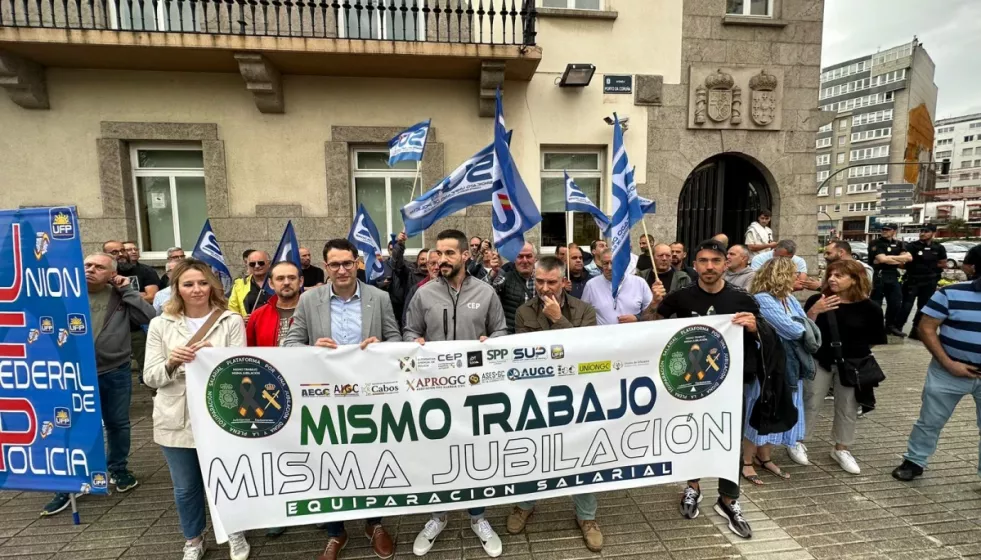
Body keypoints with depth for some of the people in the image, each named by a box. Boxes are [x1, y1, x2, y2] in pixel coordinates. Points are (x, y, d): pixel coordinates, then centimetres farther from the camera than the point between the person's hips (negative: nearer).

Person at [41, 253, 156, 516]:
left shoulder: (120, 297, -1)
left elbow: (149, 317, -14)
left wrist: (127, 289, -12)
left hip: (116, 373, 0)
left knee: (117, 424, 15)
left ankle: (119, 470, 35)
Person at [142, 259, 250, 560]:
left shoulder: (231, 321, -6)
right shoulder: (160, 324, 1)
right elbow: (151, 377, -1)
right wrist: (171, 363, -22)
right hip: (175, 419, 2)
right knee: (185, 487, 18)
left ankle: (236, 534, 39)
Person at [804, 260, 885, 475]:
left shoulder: (869, 308, -9)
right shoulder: (817, 300, -11)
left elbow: (875, 340, 3)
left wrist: (856, 351, -3)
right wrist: (814, 312, -27)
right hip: (820, 362, -1)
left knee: (848, 409, 14)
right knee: (810, 403, 7)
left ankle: (841, 449, 33)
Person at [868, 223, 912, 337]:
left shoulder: (898, 244, 13)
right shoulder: (876, 243, -6)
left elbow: (909, 257, 0)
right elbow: (882, 259, -17)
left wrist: (890, 257, -12)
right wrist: (899, 261, -4)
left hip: (893, 276, 6)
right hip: (878, 276, -6)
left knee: (896, 303, 11)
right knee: (875, 303, -4)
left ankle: (891, 326, 25)